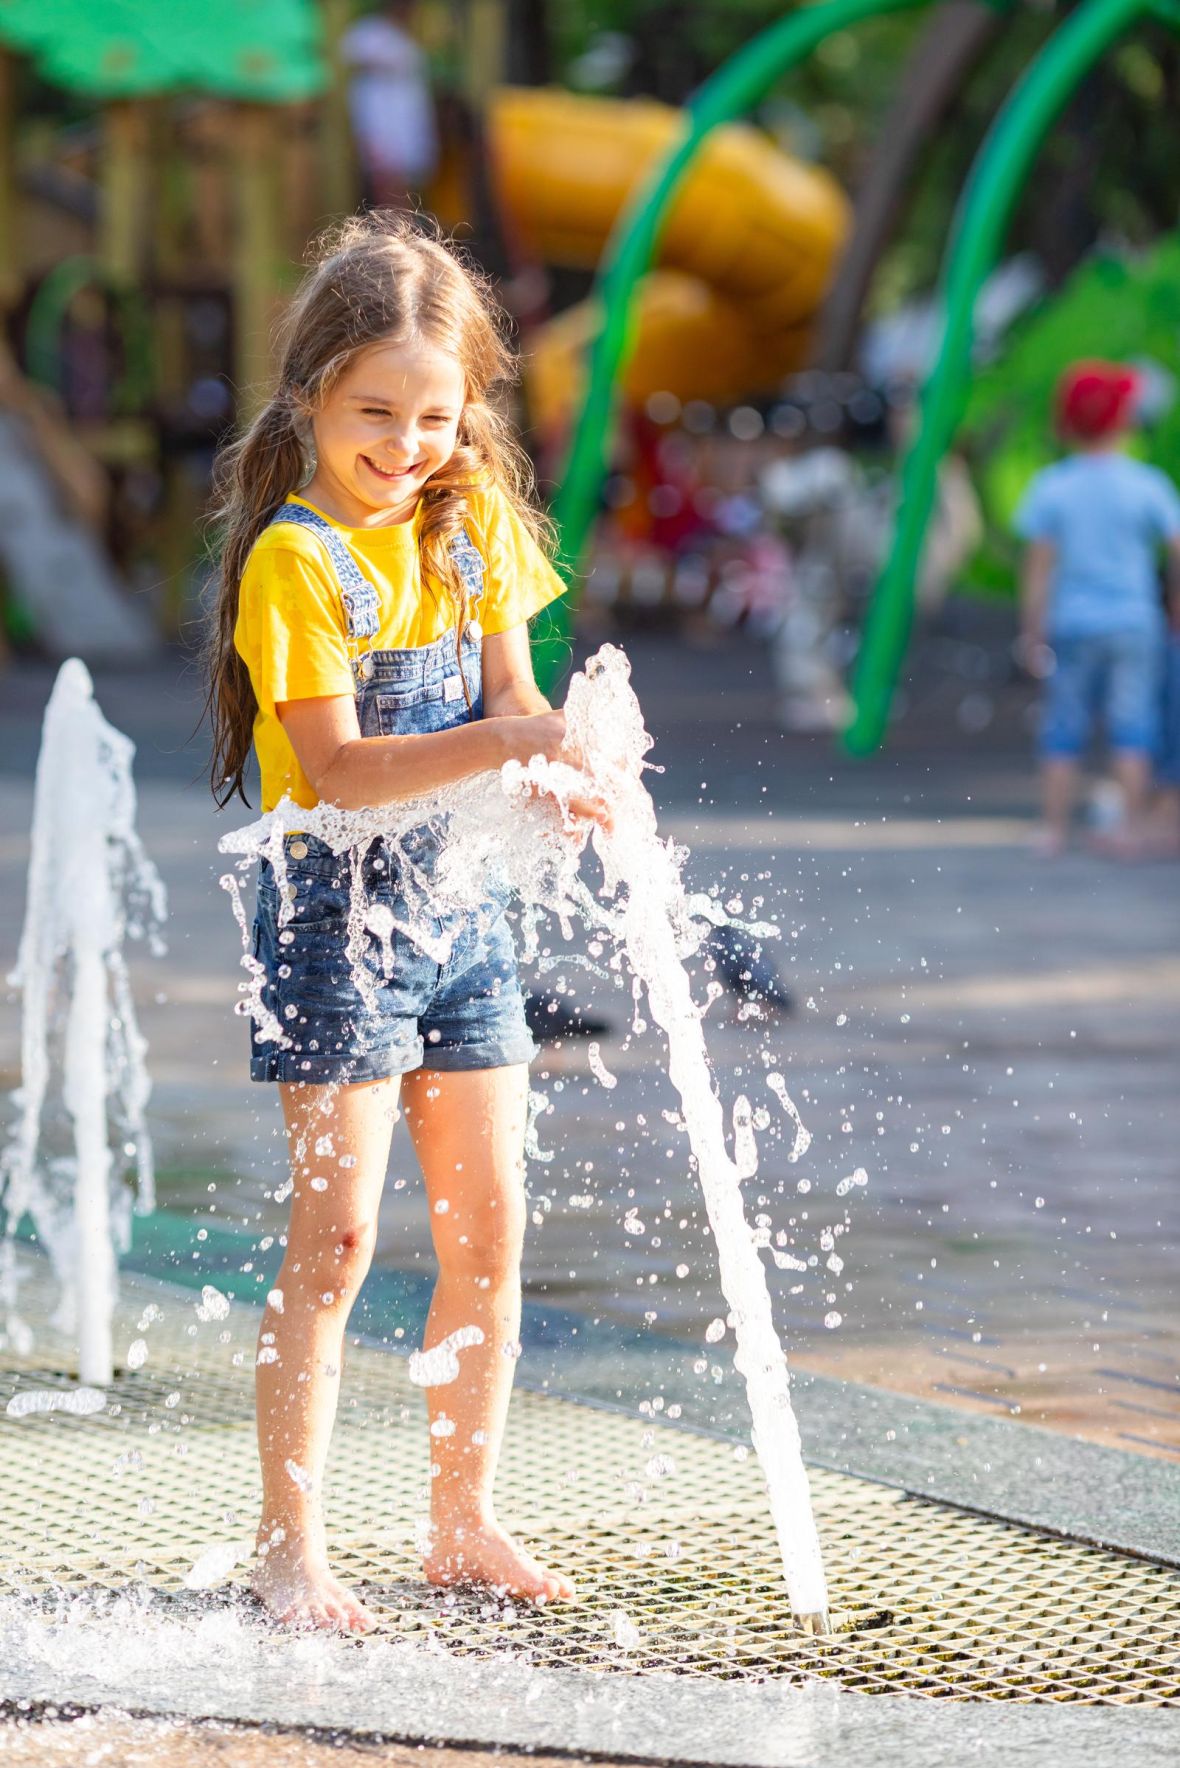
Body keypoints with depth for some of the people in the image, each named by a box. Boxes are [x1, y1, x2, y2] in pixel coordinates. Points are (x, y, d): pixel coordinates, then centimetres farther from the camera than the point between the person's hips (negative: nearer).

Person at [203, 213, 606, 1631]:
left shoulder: (472, 524, 7)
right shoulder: (295, 559, -13)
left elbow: (511, 691, 2)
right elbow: (337, 766, -19)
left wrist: (558, 772, -20)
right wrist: (500, 744, -31)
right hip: (338, 907, -6)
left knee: (488, 1223, 8)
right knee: (337, 1233, -9)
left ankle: (464, 1523, 19)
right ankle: (290, 1549, -3)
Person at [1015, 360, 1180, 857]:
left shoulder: (1049, 487, -5)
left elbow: (1038, 566, -4)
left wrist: (1032, 629, 3)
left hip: (1073, 624, 0)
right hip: (1135, 623, 0)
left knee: (1064, 728, 8)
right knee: (1132, 726, 5)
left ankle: (1055, 826, 10)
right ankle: (1132, 826, 2)